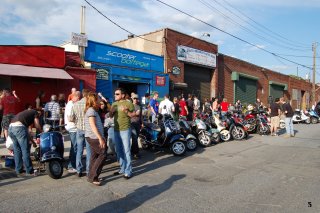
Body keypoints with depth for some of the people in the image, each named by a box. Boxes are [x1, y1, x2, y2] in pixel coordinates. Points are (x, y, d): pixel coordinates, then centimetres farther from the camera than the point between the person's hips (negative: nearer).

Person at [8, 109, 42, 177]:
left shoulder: (26, 113, 36)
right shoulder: (35, 112, 17)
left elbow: (26, 131, 37)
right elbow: (37, 127, 8)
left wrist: (33, 142, 40)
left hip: (11, 128, 8)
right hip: (19, 127, -8)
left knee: (17, 151, 16)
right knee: (25, 150, 0)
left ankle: (18, 171, 23)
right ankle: (29, 171, 7)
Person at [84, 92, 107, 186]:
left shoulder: (92, 110, 17)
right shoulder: (91, 110, -13)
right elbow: (93, 126, -19)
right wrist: (100, 138, -22)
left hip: (93, 137, 10)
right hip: (94, 137, -10)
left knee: (95, 156, 12)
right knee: (103, 154, -8)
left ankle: (91, 177, 19)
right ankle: (93, 177, -3)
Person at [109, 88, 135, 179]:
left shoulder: (128, 103, -7)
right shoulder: (114, 104, 13)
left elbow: (134, 114, -10)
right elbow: (110, 116, 14)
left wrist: (126, 111, -25)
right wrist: (111, 111, -6)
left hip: (125, 130, -7)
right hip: (116, 130, 7)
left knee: (126, 150, -5)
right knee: (118, 151, 13)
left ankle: (128, 171, 2)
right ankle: (122, 169, 26)